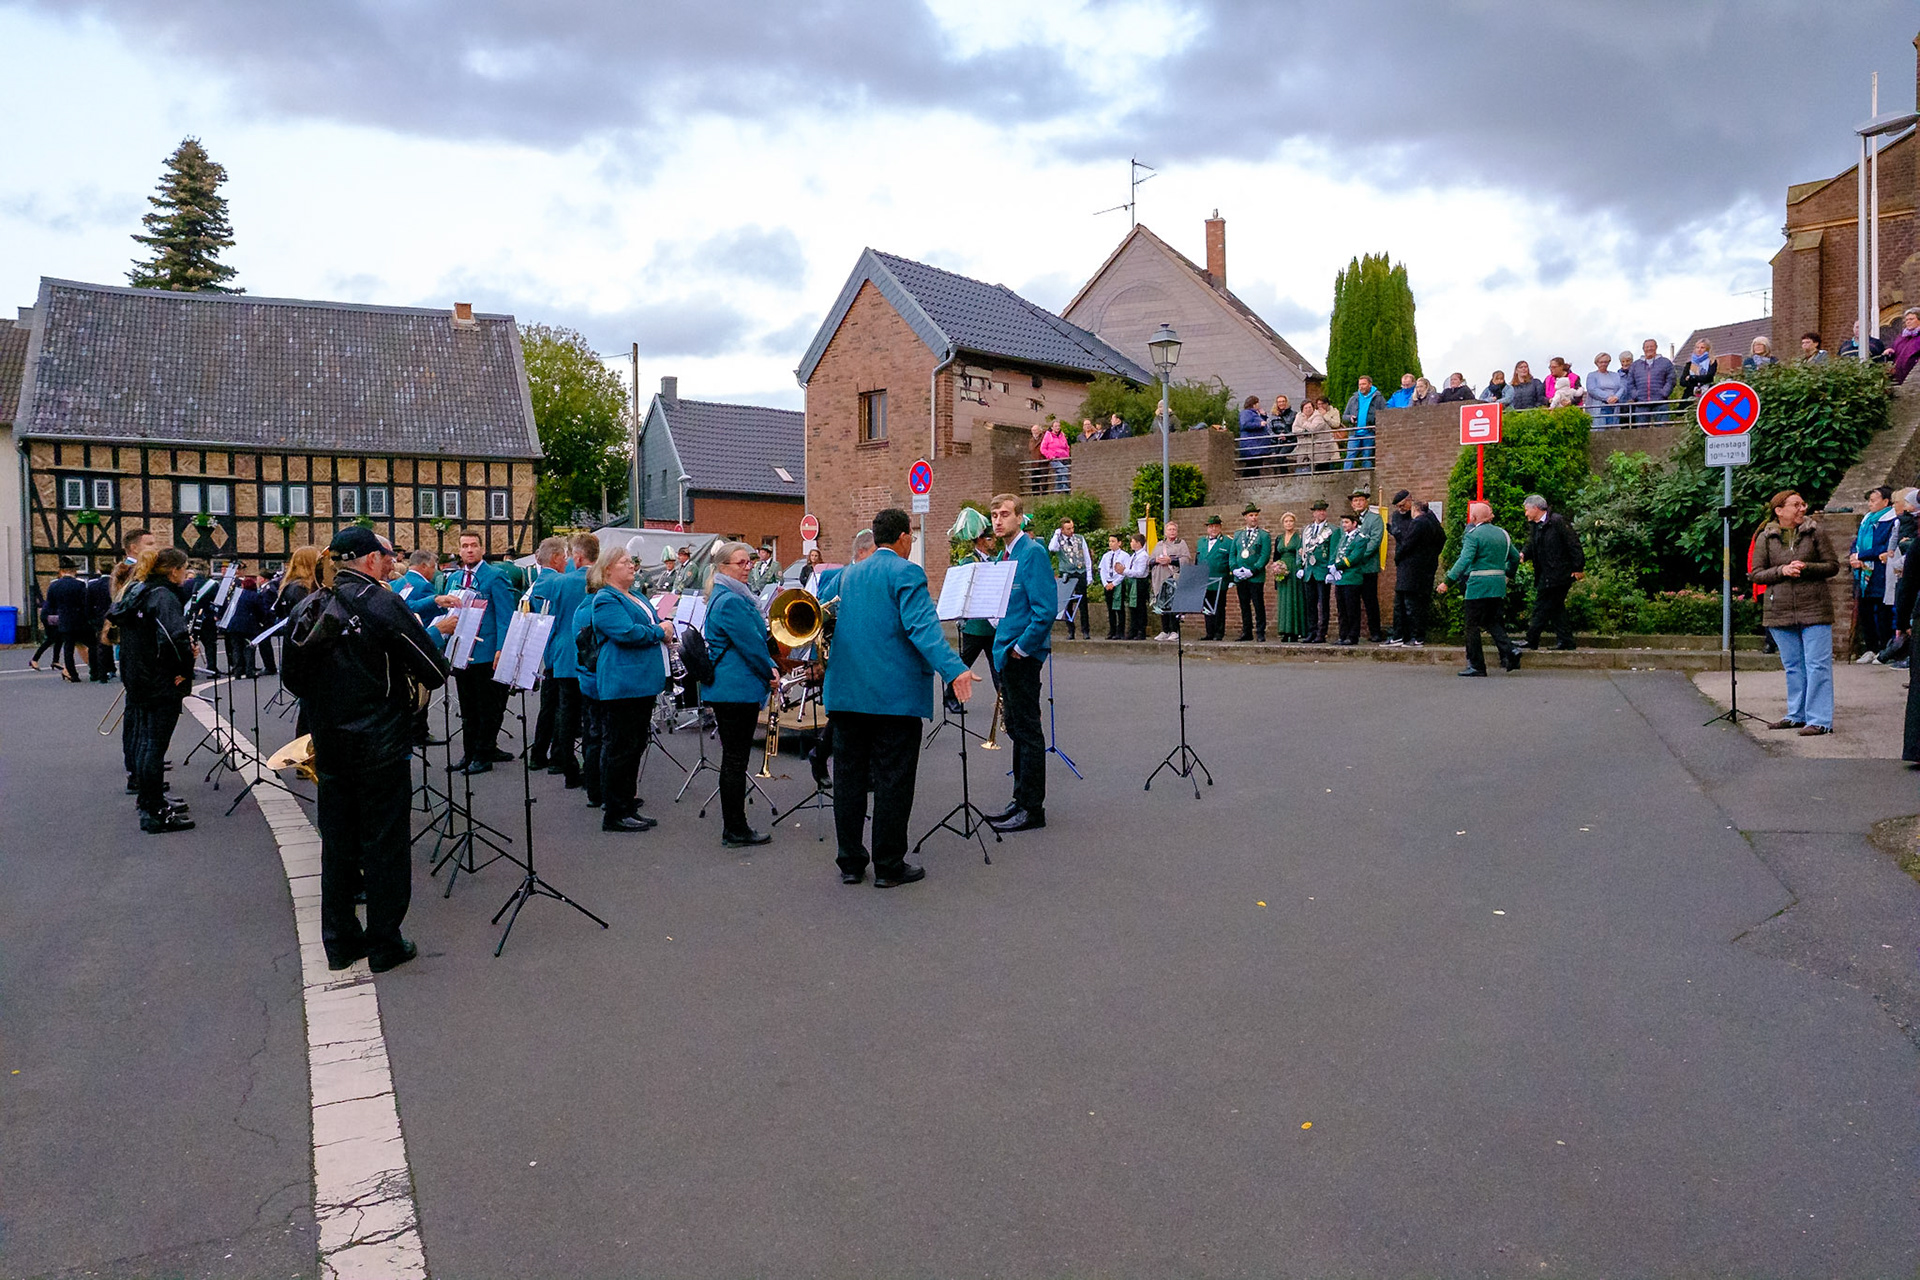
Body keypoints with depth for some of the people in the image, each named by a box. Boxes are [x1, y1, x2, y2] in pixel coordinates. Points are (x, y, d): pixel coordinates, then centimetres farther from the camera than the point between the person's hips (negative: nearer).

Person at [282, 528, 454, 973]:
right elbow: (434, 673, -14)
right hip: (381, 745, -6)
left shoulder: (308, 608, 4)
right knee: (384, 843, 4)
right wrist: (434, 633, 5)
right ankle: (384, 944, 12)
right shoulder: (382, 603, -15)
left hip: (329, 745, 6)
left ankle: (340, 941, 23)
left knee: (337, 842, 14)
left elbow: (291, 677, 13)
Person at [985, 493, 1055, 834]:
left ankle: (1032, 809, 3)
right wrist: (1004, 645, 12)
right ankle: (1021, 800, 23)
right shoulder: (1004, 555, 15)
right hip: (1007, 652, 10)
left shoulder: (1032, 552, -14)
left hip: (1023, 655, -10)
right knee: (1016, 728, 14)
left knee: (1028, 731, -3)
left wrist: (1022, 647, -17)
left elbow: (1045, 608, -21)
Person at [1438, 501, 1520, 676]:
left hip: (1478, 585, -7)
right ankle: (1509, 651, -4)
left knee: (1473, 625, 1)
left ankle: (1476, 666, 2)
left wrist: (1448, 582, -24)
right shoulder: (1502, 533, 12)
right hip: (1499, 585, 7)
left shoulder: (1473, 534, -10)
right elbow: (1515, 558, 21)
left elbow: (1465, 560, -21)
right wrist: (1507, 573, 38)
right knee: (1493, 621, 17)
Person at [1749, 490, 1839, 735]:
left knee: (1817, 665, -4)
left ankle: (1819, 720, -1)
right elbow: (1756, 574, 3)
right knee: (1792, 666, 11)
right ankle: (1797, 715, 22)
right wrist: (1782, 571, -14)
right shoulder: (1766, 538, 5)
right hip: (1780, 611, 2)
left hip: (1814, 608, -2)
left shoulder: (1814, 532, 3)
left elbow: (1833, 565, 3)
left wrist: (1806, 567, -13)